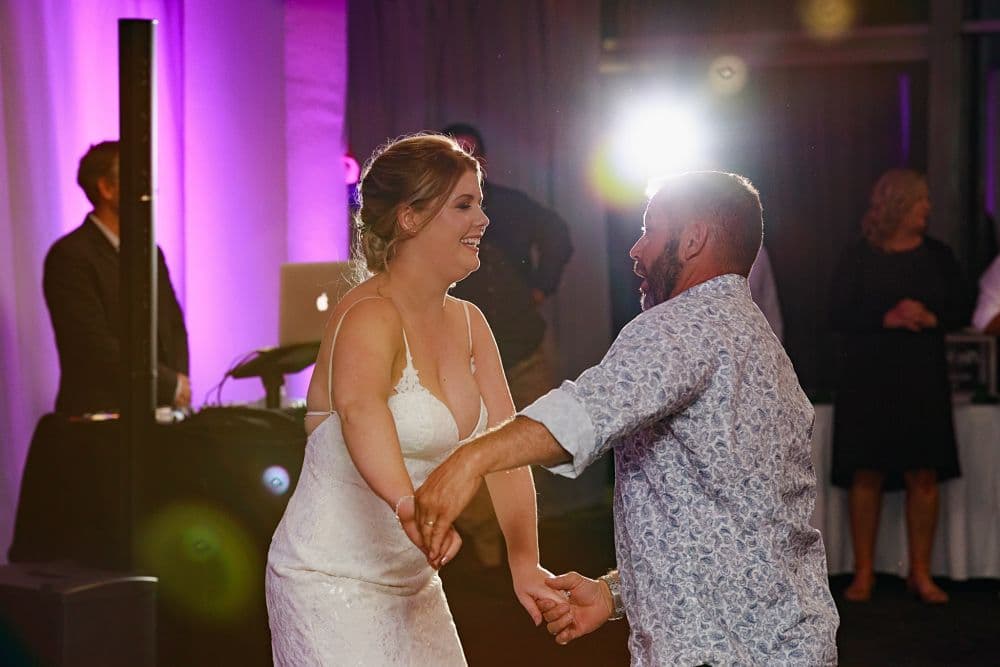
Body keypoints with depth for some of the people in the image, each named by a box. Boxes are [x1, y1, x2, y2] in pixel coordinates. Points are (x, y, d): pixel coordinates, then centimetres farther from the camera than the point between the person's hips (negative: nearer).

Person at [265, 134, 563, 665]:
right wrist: (409, 505, -59)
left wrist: (524, 561, -16)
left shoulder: (467, 323, 5)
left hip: (412, 583, 8)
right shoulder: (371, 315, -19)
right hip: (332, 582, -8)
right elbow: (358, 408, -41)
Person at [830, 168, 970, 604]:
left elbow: (960, 310, 9)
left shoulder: (937, 256, 8)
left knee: (923, 475, -2)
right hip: (868, 379, -2)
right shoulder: (858, 257, 0)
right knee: (866, 474, -2)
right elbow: (838, 315, -5)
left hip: (923, 379, 2)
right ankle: (864, 572, 6)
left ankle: (920, 572, 7)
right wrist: (886, 319, -18)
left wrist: (930, 318, -12)